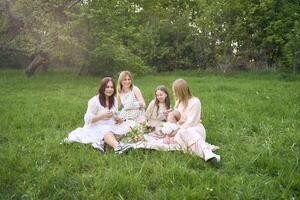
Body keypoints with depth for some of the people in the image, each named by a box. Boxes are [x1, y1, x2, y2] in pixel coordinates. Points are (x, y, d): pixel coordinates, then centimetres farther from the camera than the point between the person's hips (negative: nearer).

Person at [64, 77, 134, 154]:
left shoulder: (114, 100, 10)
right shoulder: (94, 101, -8)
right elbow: (87, 119, -11)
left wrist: (118, 118, -4)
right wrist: (103, 116, -23)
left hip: (111, 126, 5)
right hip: (97, 127, -5)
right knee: (106, 132, -38)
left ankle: (101, 142, -38)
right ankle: (118, 147, -69)